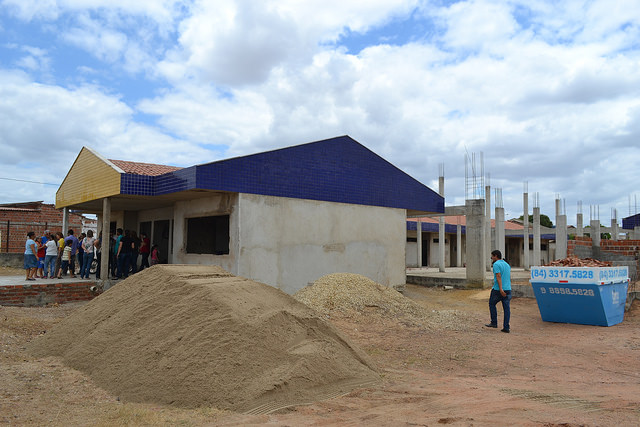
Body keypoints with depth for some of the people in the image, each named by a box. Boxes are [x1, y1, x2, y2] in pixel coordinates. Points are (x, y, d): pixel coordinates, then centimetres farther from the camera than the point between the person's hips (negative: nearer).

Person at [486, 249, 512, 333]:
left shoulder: (496, 264, -8)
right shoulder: (507, 264, 18)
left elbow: (498, 276, -19)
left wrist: (501, 289, -25)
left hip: (497, 290, -6)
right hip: (508, 289, 6)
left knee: (492, 304, 13)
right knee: (507, 308, 3)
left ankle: (494, 323, 15)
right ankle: (506, 327, 2)